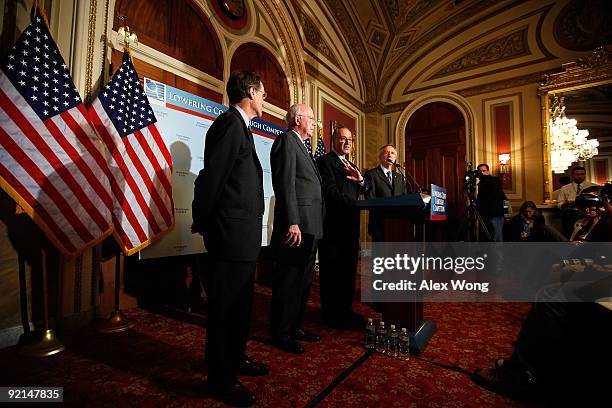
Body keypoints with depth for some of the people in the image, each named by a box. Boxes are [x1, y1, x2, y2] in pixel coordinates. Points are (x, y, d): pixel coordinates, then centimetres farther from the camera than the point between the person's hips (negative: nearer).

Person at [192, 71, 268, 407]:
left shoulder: (239, 125, 18)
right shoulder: (230, 123, -13)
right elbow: (211, 177, -17)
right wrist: (202, 222, -6)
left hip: (242, 237, 10)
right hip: (231, 236, -10)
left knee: (240, 304, 21)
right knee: (224, 307, 5)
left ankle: (236, 358, 40)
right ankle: (221, 379, 23)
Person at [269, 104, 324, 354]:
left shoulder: (301, 146, 24)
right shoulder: (287, 140, -6)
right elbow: (285, 184, -17)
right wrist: (292, 223, -23)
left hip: (310, 226, 10)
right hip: (297, 225, -10)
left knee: (303, 281, 16)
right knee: (288, 281, 1)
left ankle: (295, 327, 31)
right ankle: (281, 334, 16)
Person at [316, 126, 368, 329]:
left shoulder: (351, 166, 22)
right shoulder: (324, 161, -4)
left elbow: (364, 192, 14)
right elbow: (331, 192, -15)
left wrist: (360, 180, -6)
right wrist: (356, 204, -18)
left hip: (351, 224, 8)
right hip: (333, 224, -8)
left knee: (349, 269, 13)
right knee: (332, 270, 1)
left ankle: (345, 309, 26)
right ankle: (331, 314, 13)